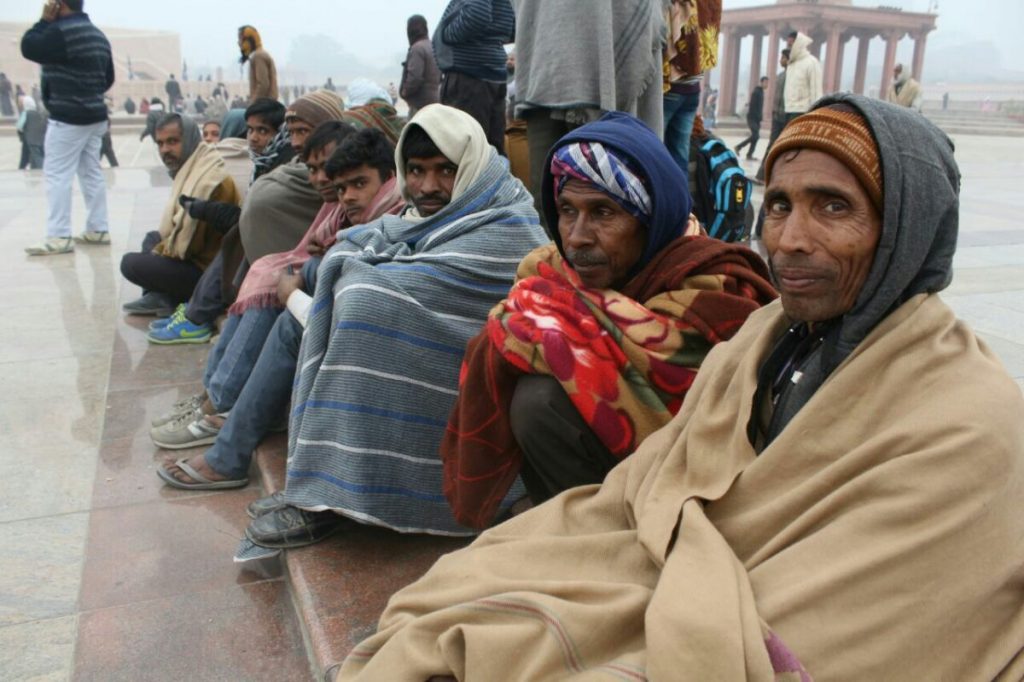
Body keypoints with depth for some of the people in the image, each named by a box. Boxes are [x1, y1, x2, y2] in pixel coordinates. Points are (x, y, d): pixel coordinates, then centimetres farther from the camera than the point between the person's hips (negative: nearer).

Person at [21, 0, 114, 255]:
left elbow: (28, 48, -10)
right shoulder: (98, 35, 14)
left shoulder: (61, 31, -15)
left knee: (57, 174, -6)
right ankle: (98, 229, 16)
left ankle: (59, 237, -8)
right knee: (91, 173, 12)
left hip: (68, 117, -9)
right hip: (95, 115, 9)